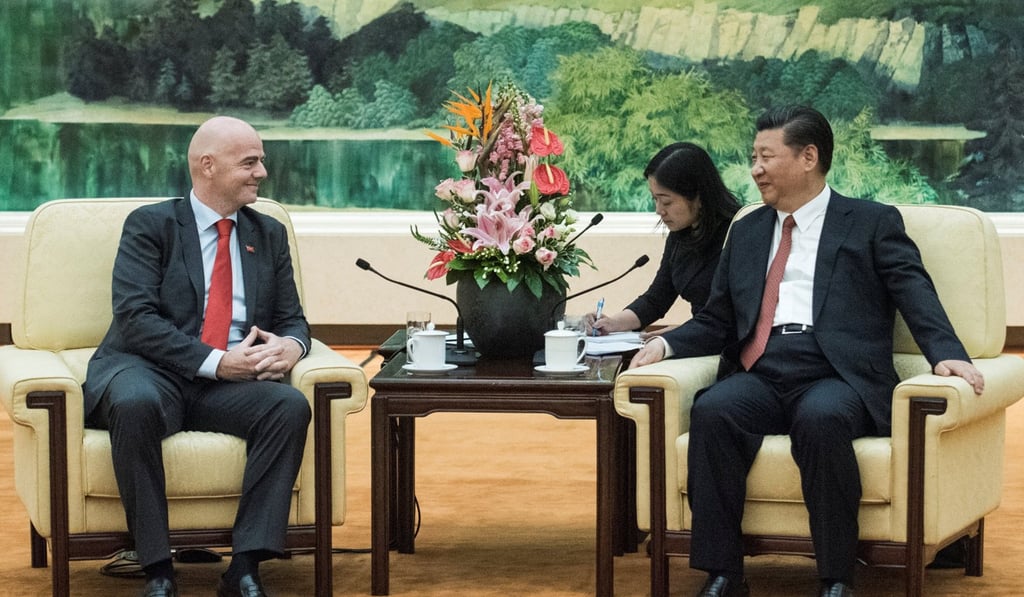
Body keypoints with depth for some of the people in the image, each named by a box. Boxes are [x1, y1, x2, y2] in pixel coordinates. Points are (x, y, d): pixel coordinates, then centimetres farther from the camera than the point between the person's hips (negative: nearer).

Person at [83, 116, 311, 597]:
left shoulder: (269, 235, 18)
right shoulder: (150, 226, 3)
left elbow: (292, 319, 17)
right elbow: (135, 318, -10)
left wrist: (291, 345, -10)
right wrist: (215, 361, -19)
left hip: (230, 385, 4)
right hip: (151, 373, -4)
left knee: (291, 406, -28)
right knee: (135, 403, -38)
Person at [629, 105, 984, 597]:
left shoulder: (873, 224, 12)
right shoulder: (747, 232, 27)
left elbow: (916, 295, -1)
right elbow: (716, 321, 26)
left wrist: (947, 353, -20)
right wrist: (666, 344, 5)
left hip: (837, 377, -4)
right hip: (761, 377, 4)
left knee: (822, 418, -38)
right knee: (712, 411, -30)